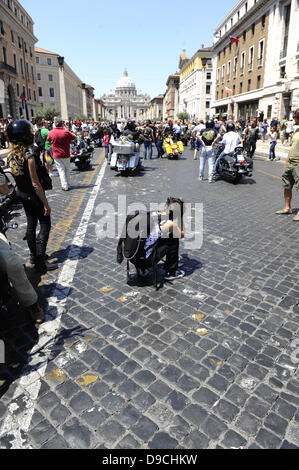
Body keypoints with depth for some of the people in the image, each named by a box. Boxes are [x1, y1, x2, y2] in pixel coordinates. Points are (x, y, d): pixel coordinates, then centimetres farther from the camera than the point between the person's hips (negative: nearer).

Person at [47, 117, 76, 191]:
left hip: (56, 155, 0)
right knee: (67, 169, 16)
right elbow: (75, 138, 0)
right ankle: (68, 184, 20)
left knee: (61, 170, 5)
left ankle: (64, 186, 0)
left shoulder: (51, 132, -4)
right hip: (66, 154, 0)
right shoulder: (66, 132, -9)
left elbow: (48, 139, 13)